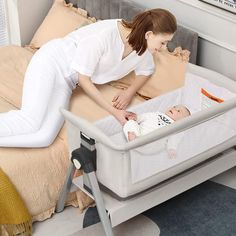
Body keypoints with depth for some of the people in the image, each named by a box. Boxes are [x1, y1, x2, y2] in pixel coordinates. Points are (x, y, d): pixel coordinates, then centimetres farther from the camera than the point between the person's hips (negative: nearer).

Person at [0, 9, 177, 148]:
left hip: (66, 83, 7)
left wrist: (130, 92, -3)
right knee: (31, 122, -31)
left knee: (44, 138, -19)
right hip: (52, 62, -6)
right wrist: (113, 111, -18)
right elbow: (83, 78, -19)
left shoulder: (143, 48, -4)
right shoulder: (106, 34, -27)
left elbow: (146, 70, 18)